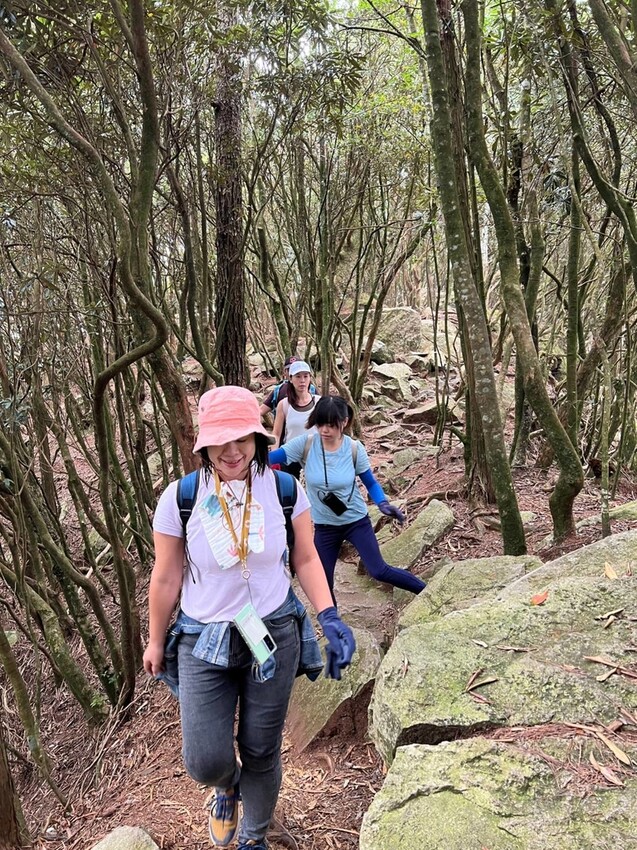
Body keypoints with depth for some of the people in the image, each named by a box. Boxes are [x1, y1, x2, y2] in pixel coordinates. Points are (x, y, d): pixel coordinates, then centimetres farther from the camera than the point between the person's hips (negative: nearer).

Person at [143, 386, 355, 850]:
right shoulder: (180, 497, -14)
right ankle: (228, 785, 43)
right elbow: (166, 577, -3)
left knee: (262, 752, 14)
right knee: (206, 761, 1)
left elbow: (305, 558, 0)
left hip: (274, 636, 1)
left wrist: (330, 618, -10)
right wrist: (156, 641, 9)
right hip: (204, 642, 0)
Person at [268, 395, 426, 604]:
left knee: (378, 571, 1)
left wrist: (383, 503, -21)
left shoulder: (354, 448, -16)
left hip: (357, 521, -1)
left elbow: (370, 482, -3)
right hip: (324, 526, 2)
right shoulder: (305, 444, -19)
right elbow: (268, 459, -19)